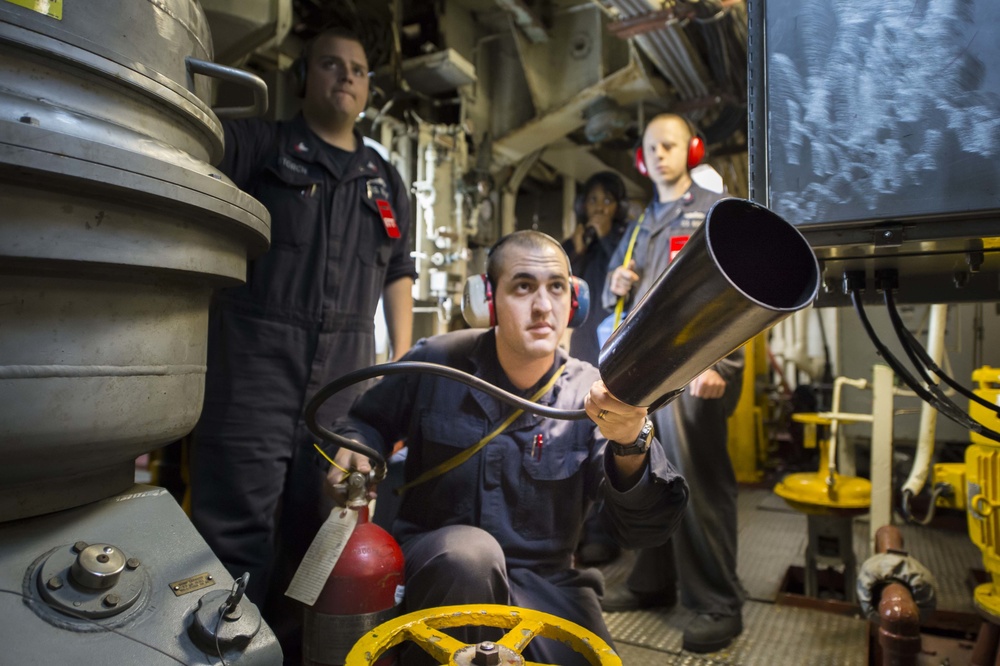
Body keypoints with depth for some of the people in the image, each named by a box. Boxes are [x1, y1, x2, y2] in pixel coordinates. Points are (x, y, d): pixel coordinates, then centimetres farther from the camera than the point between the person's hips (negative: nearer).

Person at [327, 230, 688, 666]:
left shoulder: (592, 398, -12)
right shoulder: (437, 363, -9)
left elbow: (644, 530, -23)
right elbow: (371, 421, 11)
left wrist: (632, 444, -43)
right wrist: (354, 449, -12)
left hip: (544, 580, 1)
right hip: (437, 562, 0)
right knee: (470, 552, -32)